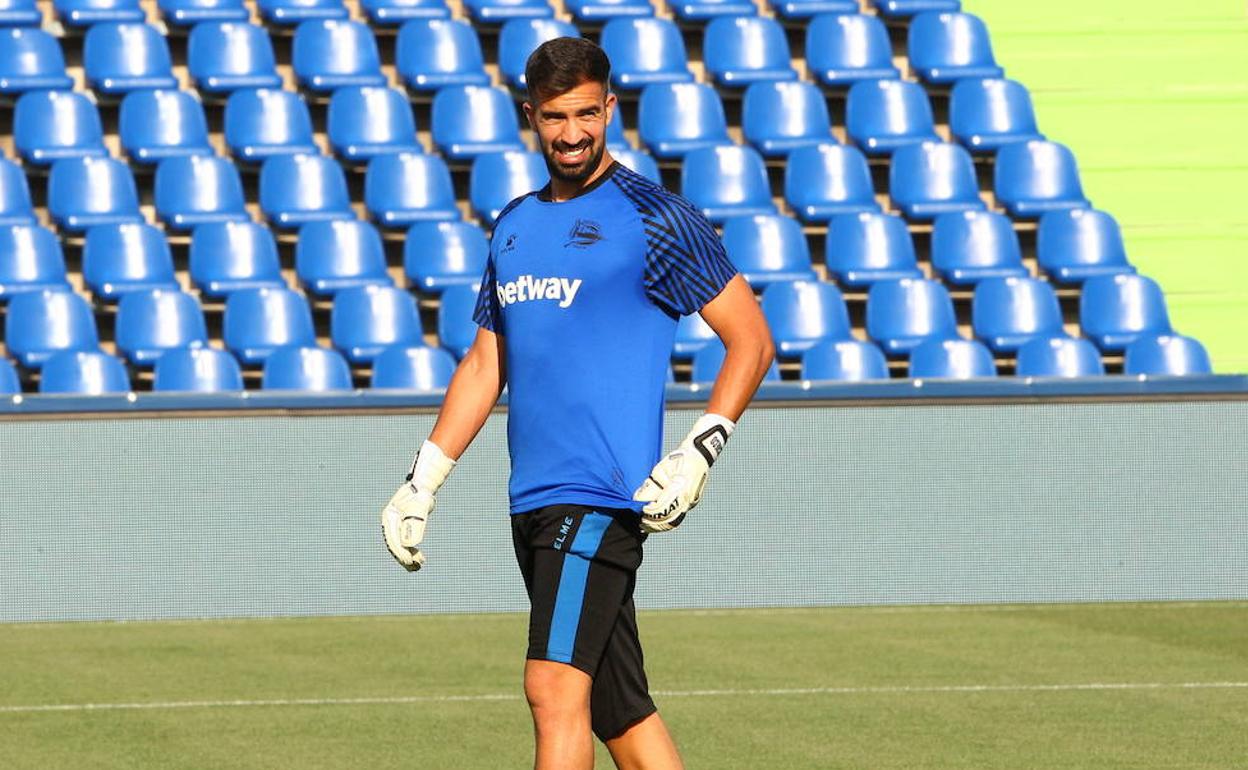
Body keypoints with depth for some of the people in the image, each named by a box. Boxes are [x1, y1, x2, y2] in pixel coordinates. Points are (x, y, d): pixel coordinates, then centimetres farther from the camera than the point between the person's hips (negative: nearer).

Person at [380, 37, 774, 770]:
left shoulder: (652, 216, -3)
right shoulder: (514, 226, 17)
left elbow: (751, 338, -3)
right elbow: (485, 364, 24)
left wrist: (699, 452, -14)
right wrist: (421, 483, 19)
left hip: (604, 495, -7)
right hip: (534, 502, 7)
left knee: (556, 687, -17)